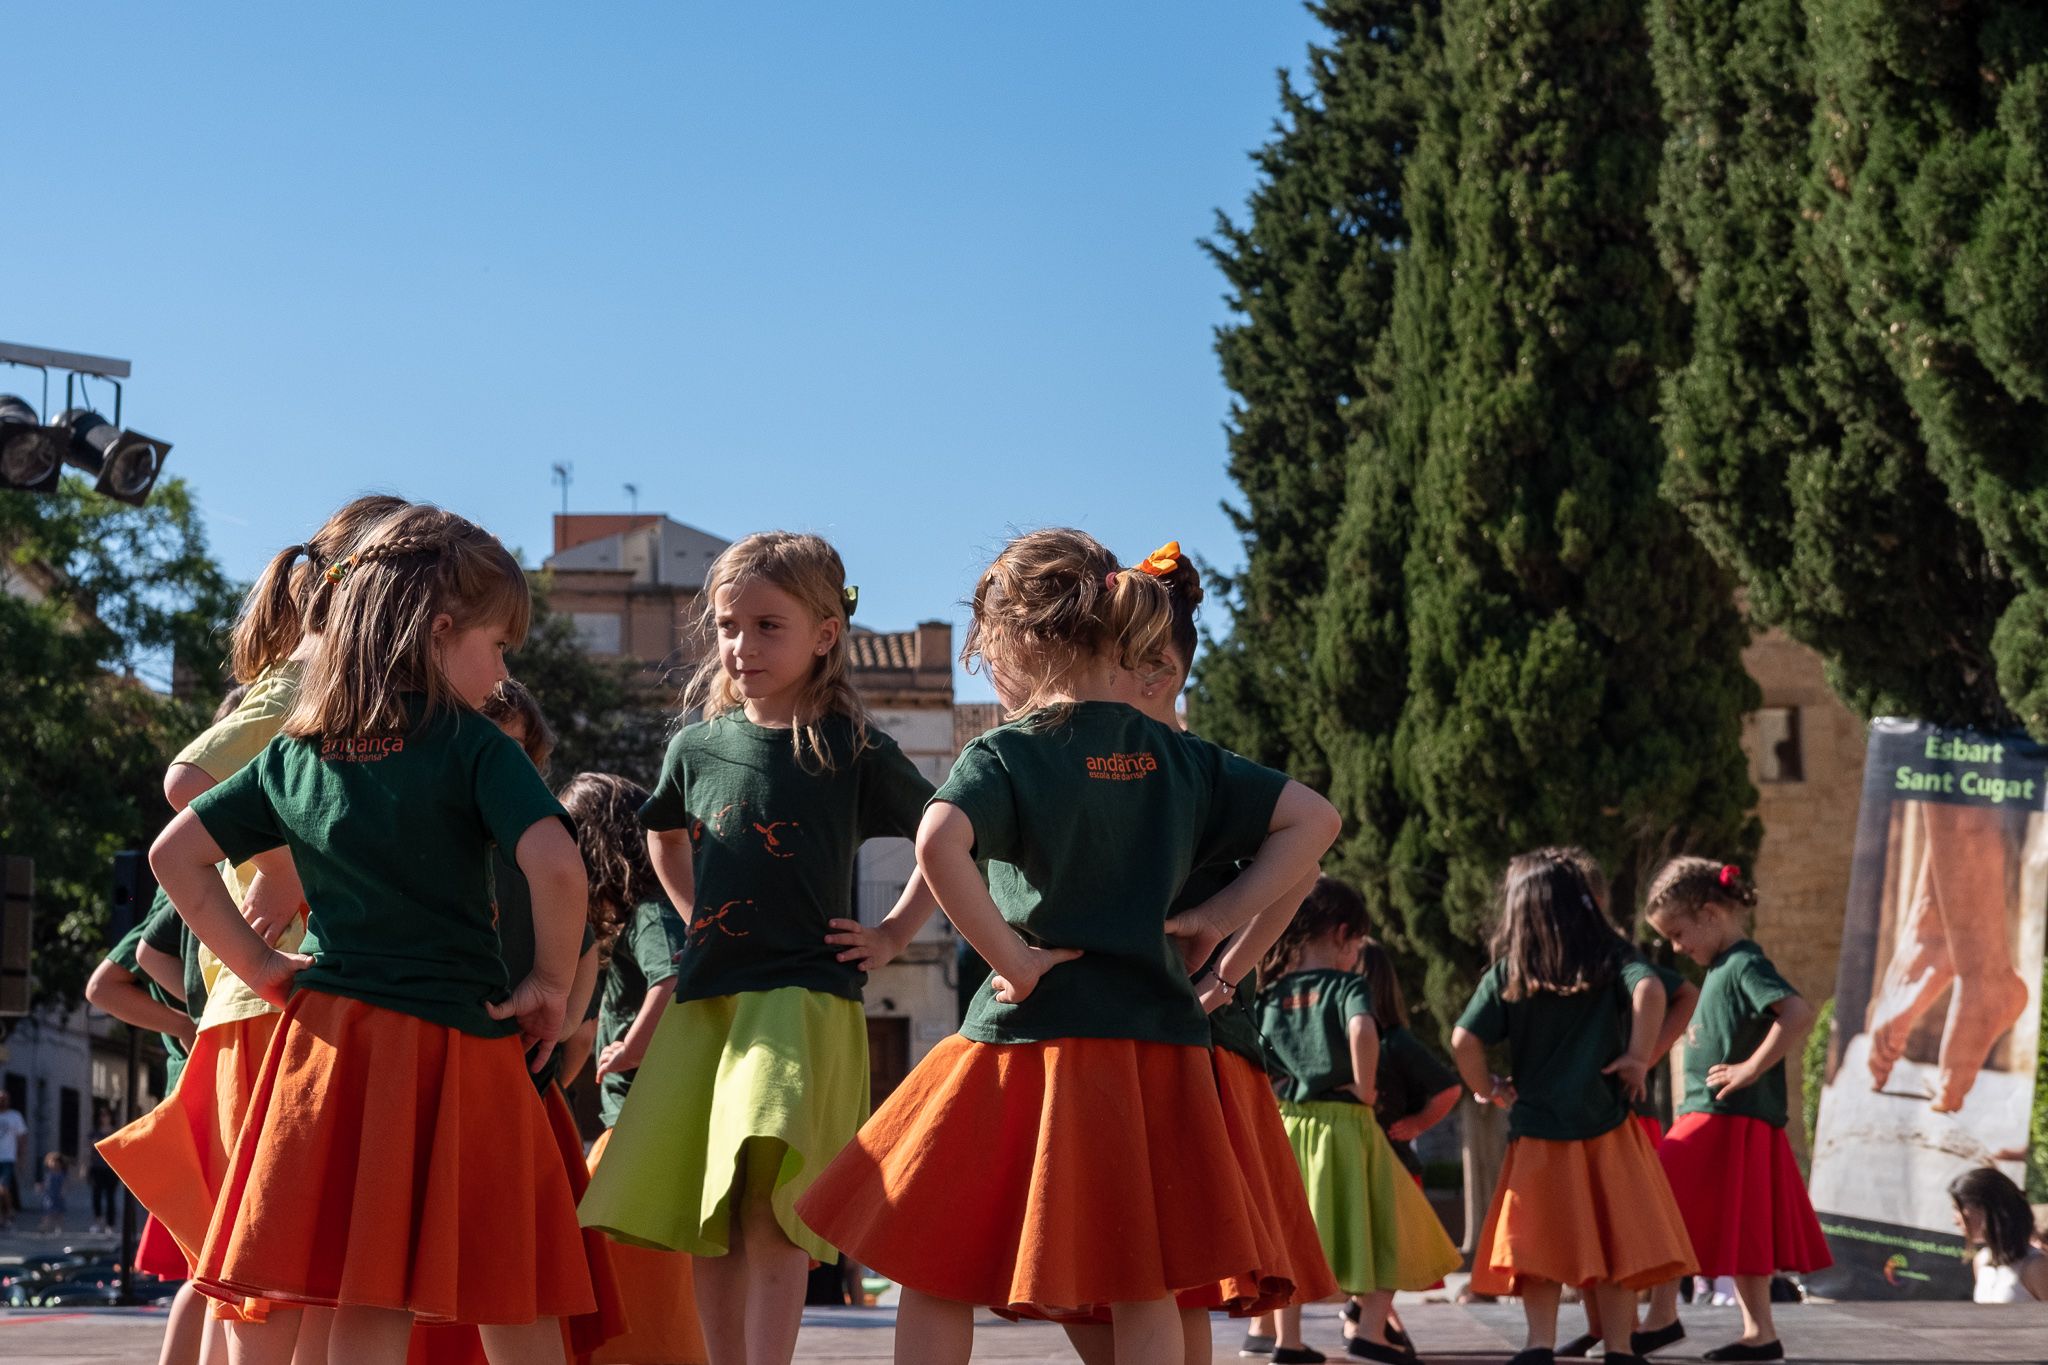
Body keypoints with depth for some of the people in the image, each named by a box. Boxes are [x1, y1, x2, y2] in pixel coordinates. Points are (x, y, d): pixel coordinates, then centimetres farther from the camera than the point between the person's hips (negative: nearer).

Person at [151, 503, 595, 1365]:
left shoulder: (294, 752, 10)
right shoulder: (471, 746, -6)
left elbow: (175, 855, 12)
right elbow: (556, 867, -19)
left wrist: (259, 966, 13)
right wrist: (552, 985, -5)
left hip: (322, 1035, 5)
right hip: (453, 1043, -5)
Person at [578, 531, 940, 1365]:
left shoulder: (853, 750, -1)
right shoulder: (698, 743, 11)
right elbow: (665, 835, 32)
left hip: (804, 998, -5)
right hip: (703, 999, 5)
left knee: (768, 1213, -19)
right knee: (704, 1227, 5)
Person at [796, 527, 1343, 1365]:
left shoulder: (1009, 753, -7)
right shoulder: (1180, 760, 8)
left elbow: (938, 845, -26)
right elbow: (1313, 821, 13)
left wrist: (1011, 959, -17)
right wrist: (1216, 918, 9)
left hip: (1034, 1037, -5)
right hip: (1159, 1042, 5)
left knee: (937, 1269, 6)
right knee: (1144, 1292, 8)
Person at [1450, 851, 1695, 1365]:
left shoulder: (1506, 975, 3)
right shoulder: (1611, 957, 0)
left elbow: (1464, 1041, -5)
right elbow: (1649, 991, -20)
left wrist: (1486, 1088, 10)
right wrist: (1639, 1057, -11)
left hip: (1537, 1131, 1)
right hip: (1606, 1128, -1)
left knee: (1541, 1244, 4)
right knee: (1617, 1239, 5)